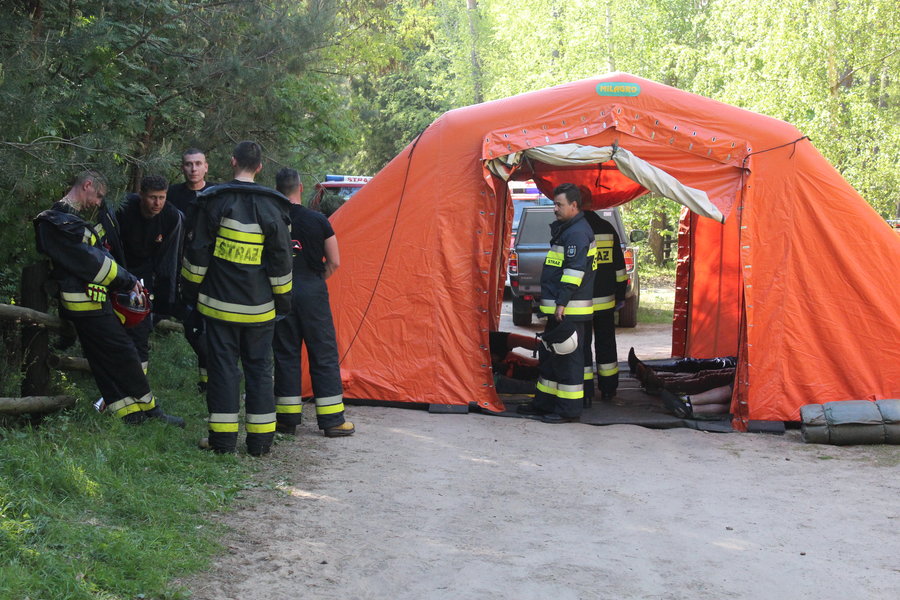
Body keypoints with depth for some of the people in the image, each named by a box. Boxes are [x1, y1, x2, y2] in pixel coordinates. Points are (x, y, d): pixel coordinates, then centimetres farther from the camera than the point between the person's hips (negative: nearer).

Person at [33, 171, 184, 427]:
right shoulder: (59, 222, -15)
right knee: (124, 354, -3)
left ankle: (132, 415, 15)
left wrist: (127, 281, 3)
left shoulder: (69, 218, 19)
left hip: (91, 300, 11)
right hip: (87, 303, -11)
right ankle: (149, 410, 6)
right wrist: (128, 281, -10)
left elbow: (99, 255, 14)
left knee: (105, 362, 11)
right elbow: (90, 262, -19)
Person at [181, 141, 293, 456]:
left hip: (220, 303, -1)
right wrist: (283, 300, 11)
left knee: (223, 365, 5)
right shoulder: (272, 206, -2)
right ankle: (260, 439, 10)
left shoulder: (213, 201, -6)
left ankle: (222, 438, 6)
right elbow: (281, 260, 1)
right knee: (259, 368, 10)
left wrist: (190, 291, 9)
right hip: (259, 308, 1)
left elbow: (197, 251, -3)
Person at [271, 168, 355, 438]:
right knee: (324, 355, 5)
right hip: (312, 293, -1)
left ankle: (287, 419, 12)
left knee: (285, 355, 10)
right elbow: (334, 263, -1)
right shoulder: (318, 221, -4)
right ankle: (332, 420, 6)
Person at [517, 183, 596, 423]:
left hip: (570, 310, -11)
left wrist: (562, 303, -23)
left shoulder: (578, 232, -15)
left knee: (568, 357, -5)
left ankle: (569, 409, 0)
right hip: (559, 309, 11)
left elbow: (574, 271, -22)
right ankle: (544, 402, 25)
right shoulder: (565, 230, 19)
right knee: (549, 354, 16)